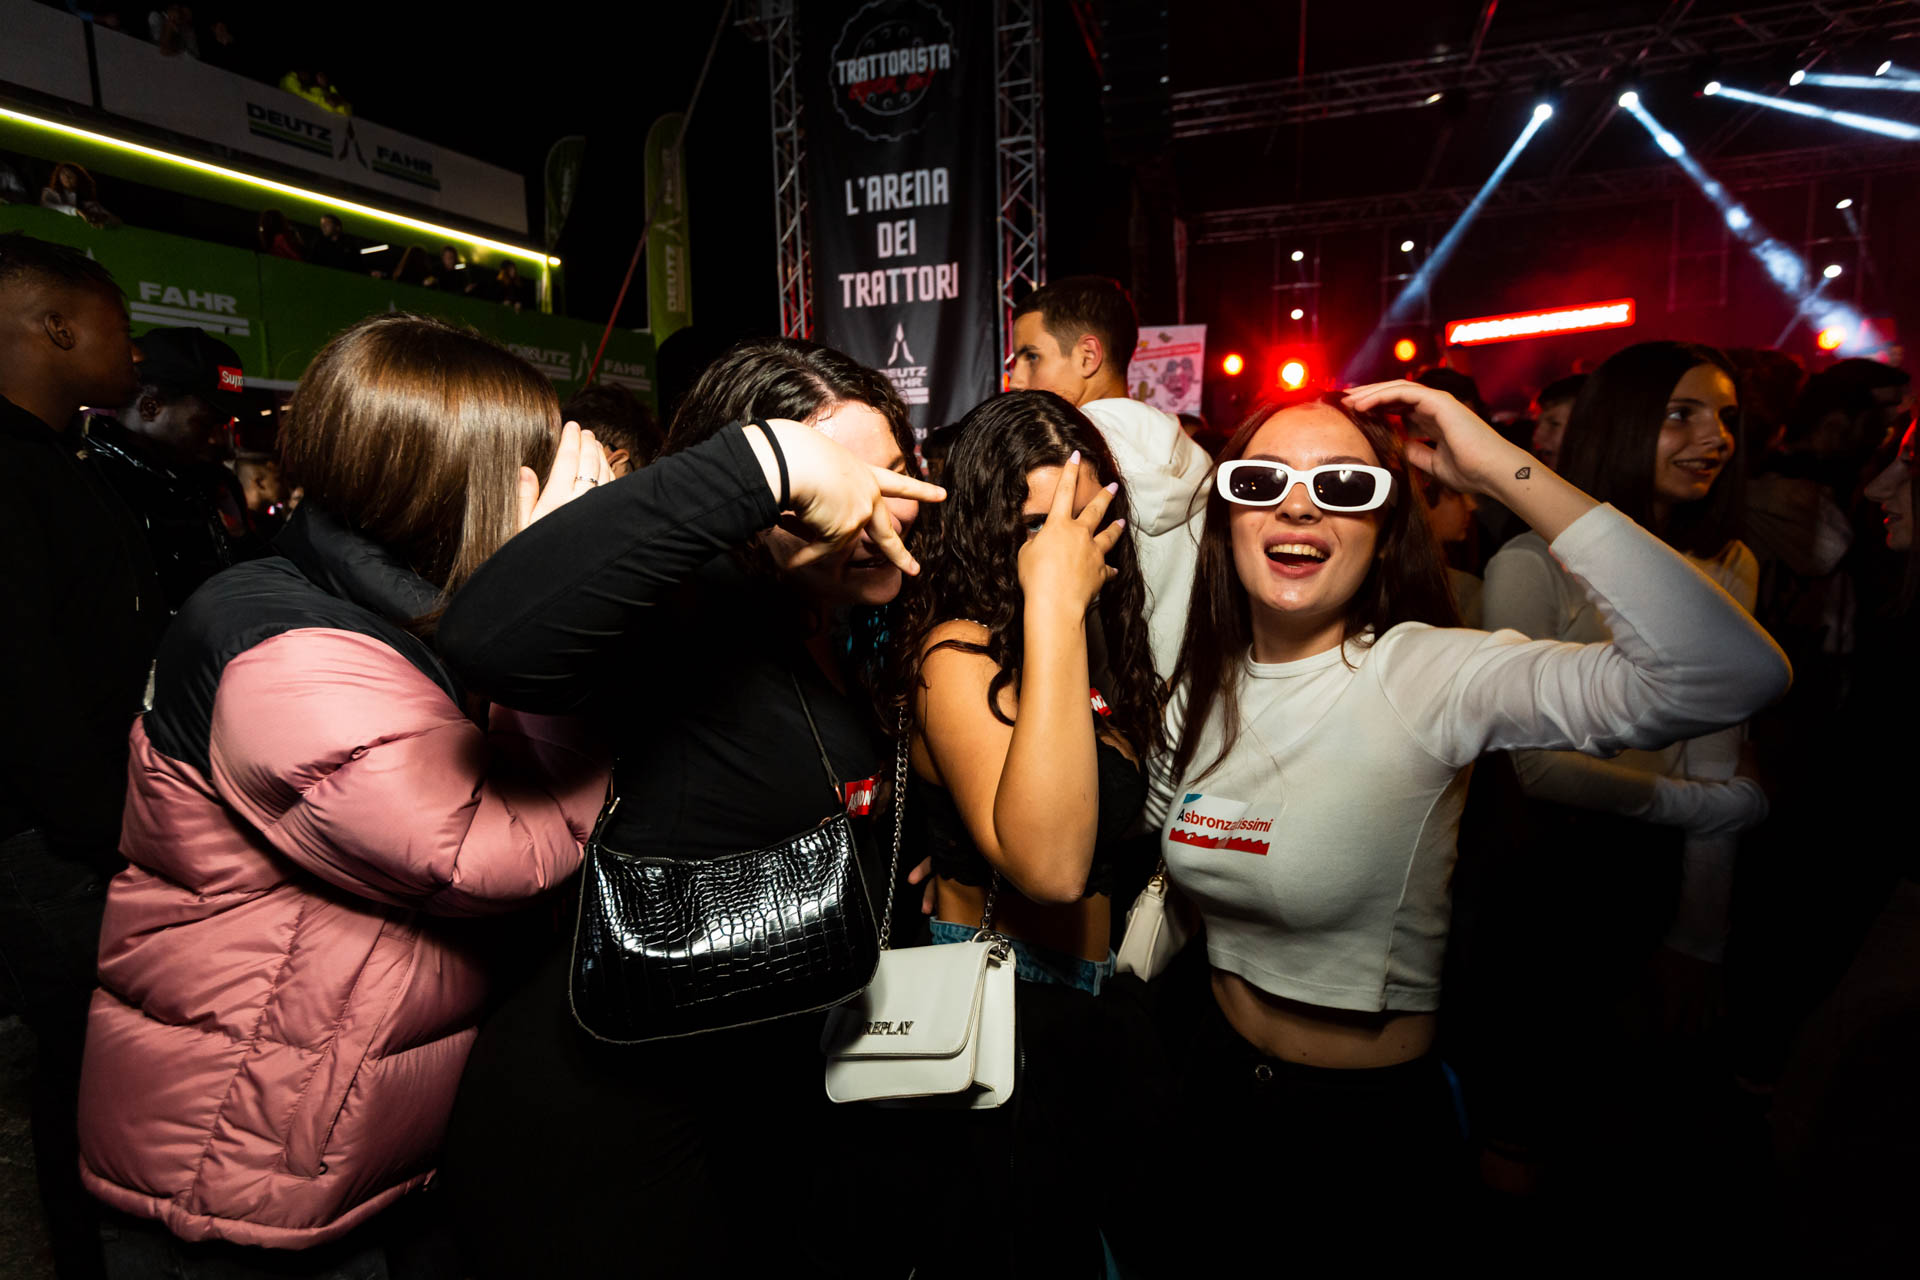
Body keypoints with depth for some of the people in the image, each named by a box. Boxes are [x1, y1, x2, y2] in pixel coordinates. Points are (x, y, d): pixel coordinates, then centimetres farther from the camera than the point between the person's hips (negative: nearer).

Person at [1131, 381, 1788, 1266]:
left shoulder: (1424, 677, -22)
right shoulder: (1201, 686, -5)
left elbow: (1733, 672, -37)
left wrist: (1503, 470, -34)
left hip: (1370, 1123, -4)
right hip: (1208, 1085, 5)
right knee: (1189, 1251, 27)